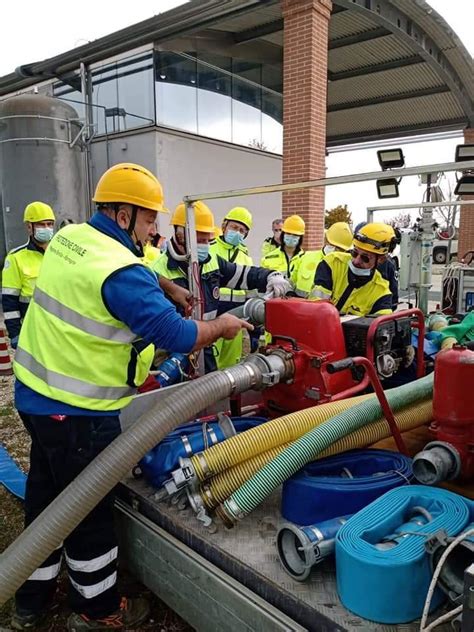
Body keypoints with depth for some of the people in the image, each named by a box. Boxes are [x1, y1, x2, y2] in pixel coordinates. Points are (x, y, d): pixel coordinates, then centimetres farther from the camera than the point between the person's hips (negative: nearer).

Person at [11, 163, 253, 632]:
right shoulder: (120, 271, -24)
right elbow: (178, 336, -23)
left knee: (45, 496, 22)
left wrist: (170, 289, 10)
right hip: (80, 412, -9)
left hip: (36, 392, 9)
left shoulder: (69, 237, 3)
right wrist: (221, 327, -6)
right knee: (88, 509, 10)